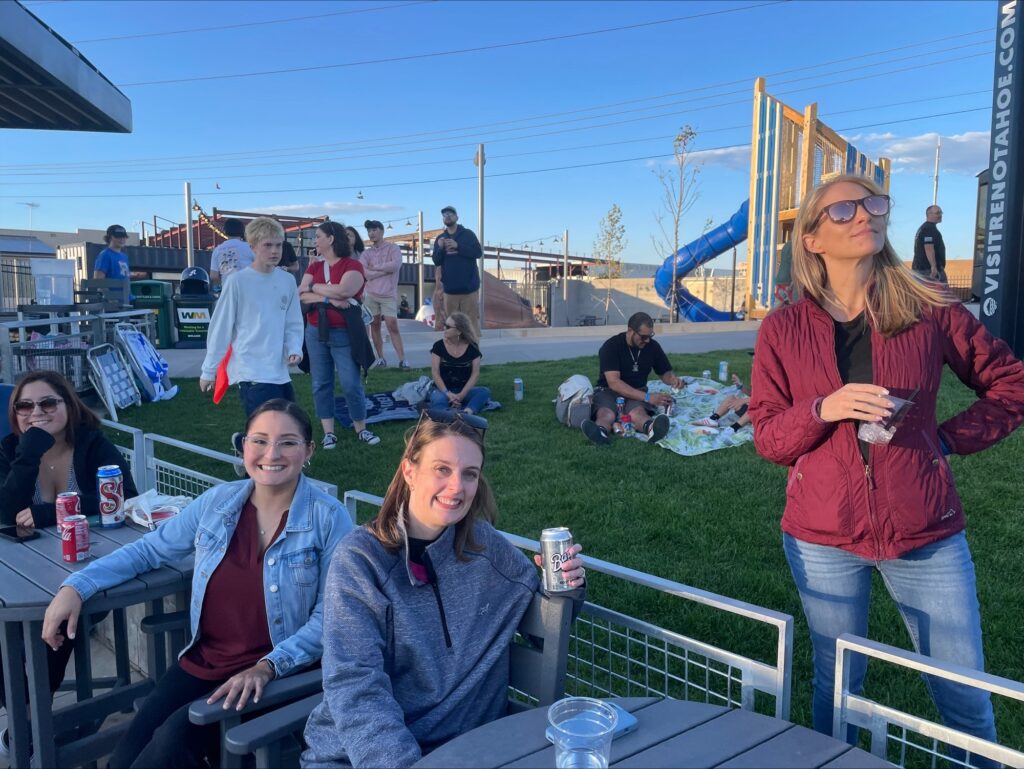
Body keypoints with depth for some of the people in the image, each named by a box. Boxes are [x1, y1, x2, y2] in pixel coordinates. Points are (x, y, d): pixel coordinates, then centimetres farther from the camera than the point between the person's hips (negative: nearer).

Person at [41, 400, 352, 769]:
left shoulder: (330, 518, -12)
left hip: (278, 677, -4)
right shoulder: (217, 501, 1)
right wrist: (76, 586, 1)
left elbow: (329, 618, -12)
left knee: (174, 739, -23)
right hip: (201, 663, 4)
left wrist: (268, 667, -23)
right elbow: (149, 549, 13)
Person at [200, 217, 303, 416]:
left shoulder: (288, 281, 5)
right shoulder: (238, 281, -8)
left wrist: (295, 349, -8)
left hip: (280, 372, 6)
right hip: (251, 373, -6)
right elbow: (220, 327, -3)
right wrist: (209, 370, 1)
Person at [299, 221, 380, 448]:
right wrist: (329, 298, -19)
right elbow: (302, 295, -4)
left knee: (351, 384, -2)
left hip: (343, 334, -5)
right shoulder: (314, 267, 10)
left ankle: (361, 429, 13)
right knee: (321, 384, 6)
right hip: (316, 333, 5)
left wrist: (314, 287, -8)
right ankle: (328, 432, 14)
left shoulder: (353, 265, -6)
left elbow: (343, 290, -22)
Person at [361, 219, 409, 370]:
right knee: (374, 326, 5)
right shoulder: (366, 253, 8)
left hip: (389, 295, -3)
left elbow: (396, 265, -16)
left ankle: (402, 359, -8)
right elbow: (364, 273, -7)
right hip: (371, 295, 3)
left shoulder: (393, 248, 2)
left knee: (393, 326, -9)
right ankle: (380, 358, 13)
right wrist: (385, 270, -9)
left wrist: (374, 267, -7)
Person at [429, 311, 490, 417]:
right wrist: (448, 393, -21)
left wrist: (461, 395, -18)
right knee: (439, 400, -35)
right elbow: (435, 373, -7)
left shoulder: (472, 347, -2)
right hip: (443, 389, -1)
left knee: (485, 392, -28)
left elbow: (475, 374, -5)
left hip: (463, 390, 1)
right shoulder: (439, 346, -4)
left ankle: (467, 411, -54)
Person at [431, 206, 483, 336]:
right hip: (450, 287, 3)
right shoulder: (440, 239, 12)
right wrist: (440, 248, -13)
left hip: (469, 286, -3)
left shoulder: (468, 234, 2)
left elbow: (478, 252, -8)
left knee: (472, 319, -5)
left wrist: (457, 246, -18)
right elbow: (436, 261, 7)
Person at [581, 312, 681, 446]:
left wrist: (673, 379, -10)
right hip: (608, 390, -2)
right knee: (607, 414, -39)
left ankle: (651, 428, -71)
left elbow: (665, 373, 16)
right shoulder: (611, 346, -14)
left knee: (637, 412, -36)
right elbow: (613, 382, -23)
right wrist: (647, 397, -30)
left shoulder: (653, 347, 2)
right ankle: (600, 431, -73)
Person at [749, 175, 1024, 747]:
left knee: (966, 698, 9)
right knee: (837, 688, 13)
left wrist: (951, 438, -3)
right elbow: (767, 437, -1)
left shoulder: (929, 309, -1)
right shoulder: (784, 329, -1)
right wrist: (822, 409, -20)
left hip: (926, 533, 1)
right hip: (823, 538, 0)